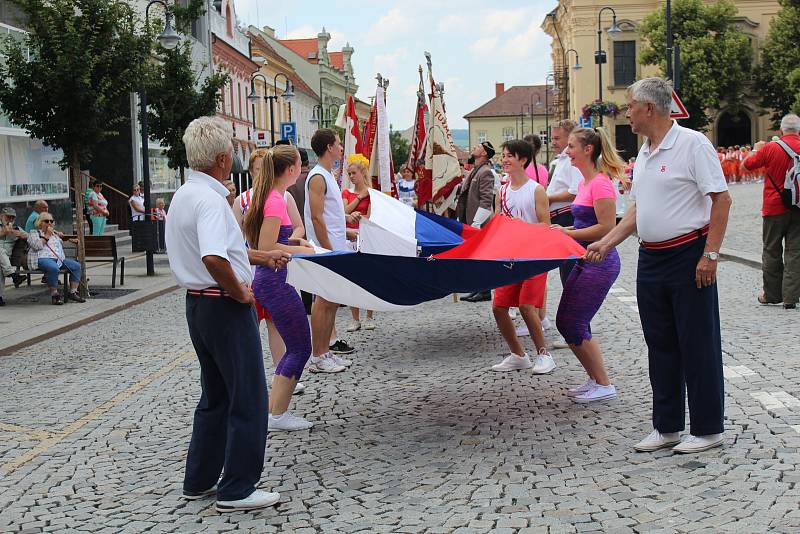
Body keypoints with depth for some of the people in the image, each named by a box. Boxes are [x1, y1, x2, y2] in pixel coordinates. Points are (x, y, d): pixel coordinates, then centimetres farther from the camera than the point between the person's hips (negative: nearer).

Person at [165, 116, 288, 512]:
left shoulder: (184, 195, 11)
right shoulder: (210, 199, -21)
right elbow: (214, 259, -36)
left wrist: (264, 257, 29)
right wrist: (241, 292, -20)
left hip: (198, 303, 10)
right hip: (225, 306, -10)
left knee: (215, 396, 20)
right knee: (248, 400, 0)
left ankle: (199, 481, 28)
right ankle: (237, 490, 7)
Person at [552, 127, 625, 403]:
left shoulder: (600, 183, -17)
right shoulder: (584, 183, 13)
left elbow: (606, 228, -21)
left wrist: (567, 233, -16)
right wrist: (563, 230, 6)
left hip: (600, 263, -10)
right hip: (584, 261, 10)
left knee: (575, 325, -6)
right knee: (564, 322, 11)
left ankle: (604, 385, 6)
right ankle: (594, 379, 22)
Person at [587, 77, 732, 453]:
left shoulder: (692, 144, -12)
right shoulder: (644, 154, 13)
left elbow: (721, 199, -15)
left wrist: (710, 254, -19)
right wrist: (606, 243, 11)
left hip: (688, 256, -8)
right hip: (651, 259, 8)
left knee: (697, 345, -1)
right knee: (660, 346, 12)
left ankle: (708, 429, 9)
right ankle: (666, 427, 21)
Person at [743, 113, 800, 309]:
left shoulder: (770, 148, -10)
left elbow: (747, 164, 3)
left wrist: (756, 149, 22)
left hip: (775, 208, -2)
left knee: (771, 251, 10)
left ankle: (771, 295, 18)